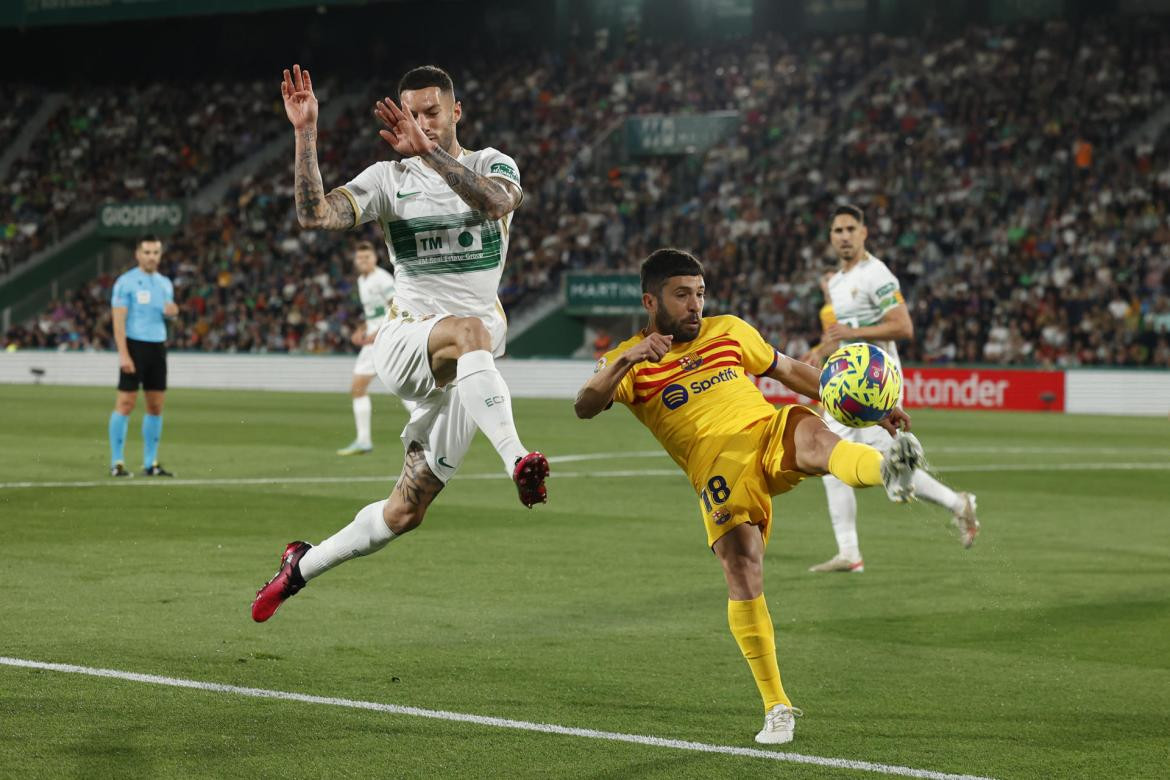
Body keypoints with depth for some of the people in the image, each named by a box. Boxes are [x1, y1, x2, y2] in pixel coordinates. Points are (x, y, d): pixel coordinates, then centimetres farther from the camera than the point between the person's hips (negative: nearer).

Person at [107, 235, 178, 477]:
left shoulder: (165, 283, 14)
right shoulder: (126, 282, -5)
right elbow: (119, 320, -11)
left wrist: (172, 311, -2)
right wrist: (123, 354, -19)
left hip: (158, 347, 6)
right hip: (135, 346, -6)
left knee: (156, 406, 5)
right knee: (126, 403, -7)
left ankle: (150, 463, 12)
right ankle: (116, 462, -2)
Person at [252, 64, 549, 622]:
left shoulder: (492, 166, 5)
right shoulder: (389, 179, 6)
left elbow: (497, 200, -22)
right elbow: (314, 214, -10)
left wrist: (428, 151, -32)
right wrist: (305, 133, -18)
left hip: (469, 368, 2)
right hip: (405, 342, -2)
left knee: (406, 513, 2)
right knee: (470, 330, -39)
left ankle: (303, 565, 24)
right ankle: (518, 461, -56)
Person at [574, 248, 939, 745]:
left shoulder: (729, 331, 18)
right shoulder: (632, 361, 6)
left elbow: (790, 370, 27)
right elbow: (585, 407, -11)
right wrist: (625, 362, -29)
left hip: (771, 435, 2)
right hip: (720, 472, -2)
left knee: (815, 436, -34)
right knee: (743, 579, -17)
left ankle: (887, 470, -67)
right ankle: (776, 707, -5)